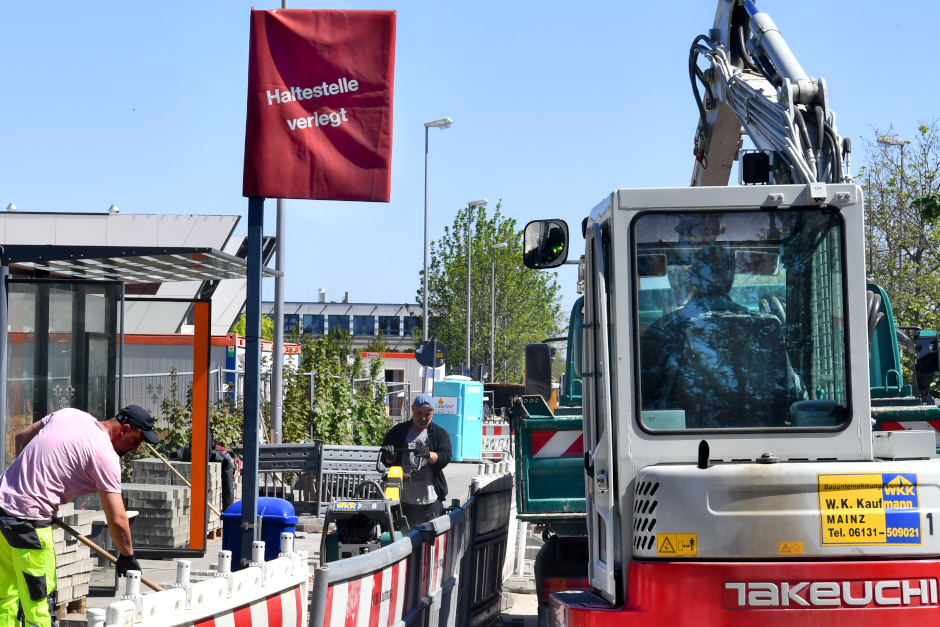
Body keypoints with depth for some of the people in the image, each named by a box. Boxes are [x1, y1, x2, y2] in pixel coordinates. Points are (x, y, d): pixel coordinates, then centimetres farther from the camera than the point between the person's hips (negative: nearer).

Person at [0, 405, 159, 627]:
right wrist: (127, 555, 3)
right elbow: (117, 520, -11)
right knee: (40, 595, -2)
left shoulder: (70, 414, 10)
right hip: (27, 517, -9)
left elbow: (20, 438, 21)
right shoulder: (105, 456, -12)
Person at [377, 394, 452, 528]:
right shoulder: (398, 432, 11)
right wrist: (389, 457, -12)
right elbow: (384, 462, 12)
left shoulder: (440, 434, 8)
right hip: (403, 500, 1)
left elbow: (445, 457, -6)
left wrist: (428, 455, -26)